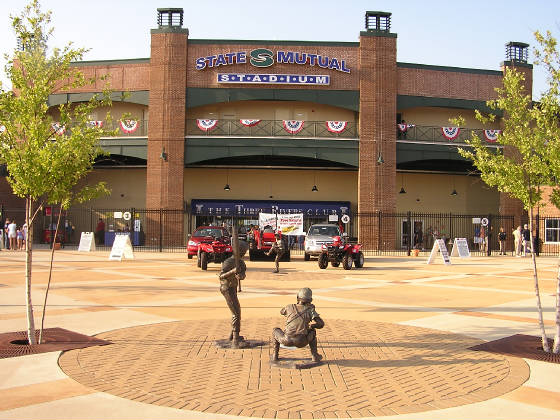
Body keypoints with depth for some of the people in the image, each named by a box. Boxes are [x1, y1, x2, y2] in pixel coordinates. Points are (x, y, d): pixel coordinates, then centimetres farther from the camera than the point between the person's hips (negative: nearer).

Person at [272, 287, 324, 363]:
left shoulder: (290, 307, 11)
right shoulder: (310, 310, 7)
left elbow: (282, 311, 35)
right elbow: (321, 324, 3)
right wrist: (311, 326, 24)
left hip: (287, 341, 0)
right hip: (301, 342, 0)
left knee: (276, 330, 32)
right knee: (312, 331, 32)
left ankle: (275, 355, 27)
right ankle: (314, 355, 26)